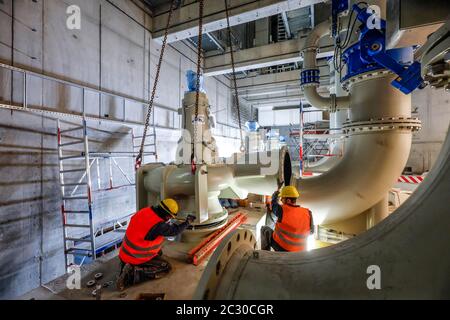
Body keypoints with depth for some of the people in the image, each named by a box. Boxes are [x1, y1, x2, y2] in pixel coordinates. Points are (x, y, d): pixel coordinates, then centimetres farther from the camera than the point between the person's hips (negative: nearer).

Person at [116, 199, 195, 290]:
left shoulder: (145, 211, -8)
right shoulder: (158, 225, -28)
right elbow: (175, 231, -12)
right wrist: (188, 222, 2)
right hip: (136, 258, -8)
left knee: (159, 252, 25)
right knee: (166, 267, -1)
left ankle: (126, 265, 15)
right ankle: (132, 274, -10)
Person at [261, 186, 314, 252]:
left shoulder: (281, 210, -23)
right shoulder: (307, 213, -13)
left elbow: (274, 204, 1)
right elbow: (311, 231, 3)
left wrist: (275, 193, 21)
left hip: (281, 247, -4)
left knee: (265, 229, 17)